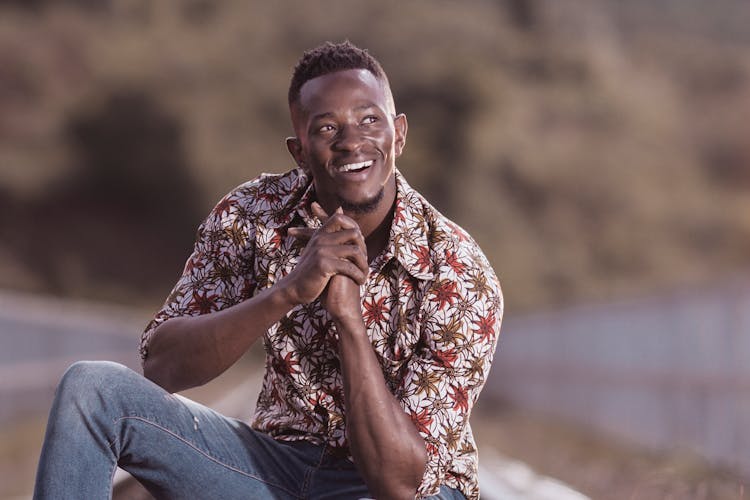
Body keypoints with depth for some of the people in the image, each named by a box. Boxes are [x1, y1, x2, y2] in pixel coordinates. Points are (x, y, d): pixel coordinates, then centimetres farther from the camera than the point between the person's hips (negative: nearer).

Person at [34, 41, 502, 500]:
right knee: (91, 387, -15)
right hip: (282, 462, 4)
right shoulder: (252, 215, -7)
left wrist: (348, 312, -32)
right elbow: (161, 366, -16)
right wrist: (288, 292, -29)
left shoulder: (461, 275, -19)